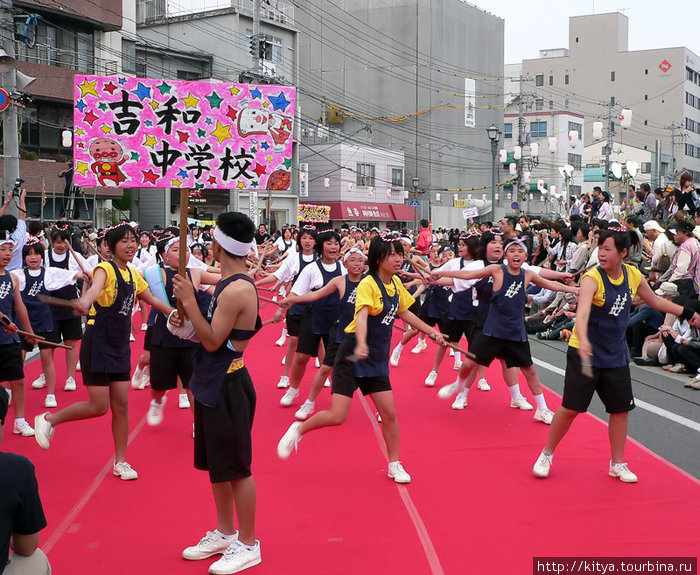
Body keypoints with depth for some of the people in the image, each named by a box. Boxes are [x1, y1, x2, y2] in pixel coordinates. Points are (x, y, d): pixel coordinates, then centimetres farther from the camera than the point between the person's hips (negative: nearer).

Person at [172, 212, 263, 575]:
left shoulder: (237, 290, -21)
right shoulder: (230, 284, 9)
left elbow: (212, 341, -21)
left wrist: (189, 301, -21)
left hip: (227, 388, -10)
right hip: (213, 385, 10)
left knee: (236, 467, 1)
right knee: (215, 464, 18)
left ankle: (247, 545, 13)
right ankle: (225, 534, 32)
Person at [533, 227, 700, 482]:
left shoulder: (633, 275, -3)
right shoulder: (592, 278, -21)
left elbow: (656, 301, 17)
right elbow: (582, 314, -37)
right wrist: (583, 342, -55)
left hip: (616, 355, 5)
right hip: (585, 353, -5)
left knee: (621, 409, 8)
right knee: (570, 408, -4)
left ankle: (617, 464, 25)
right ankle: (546, 455, 16)